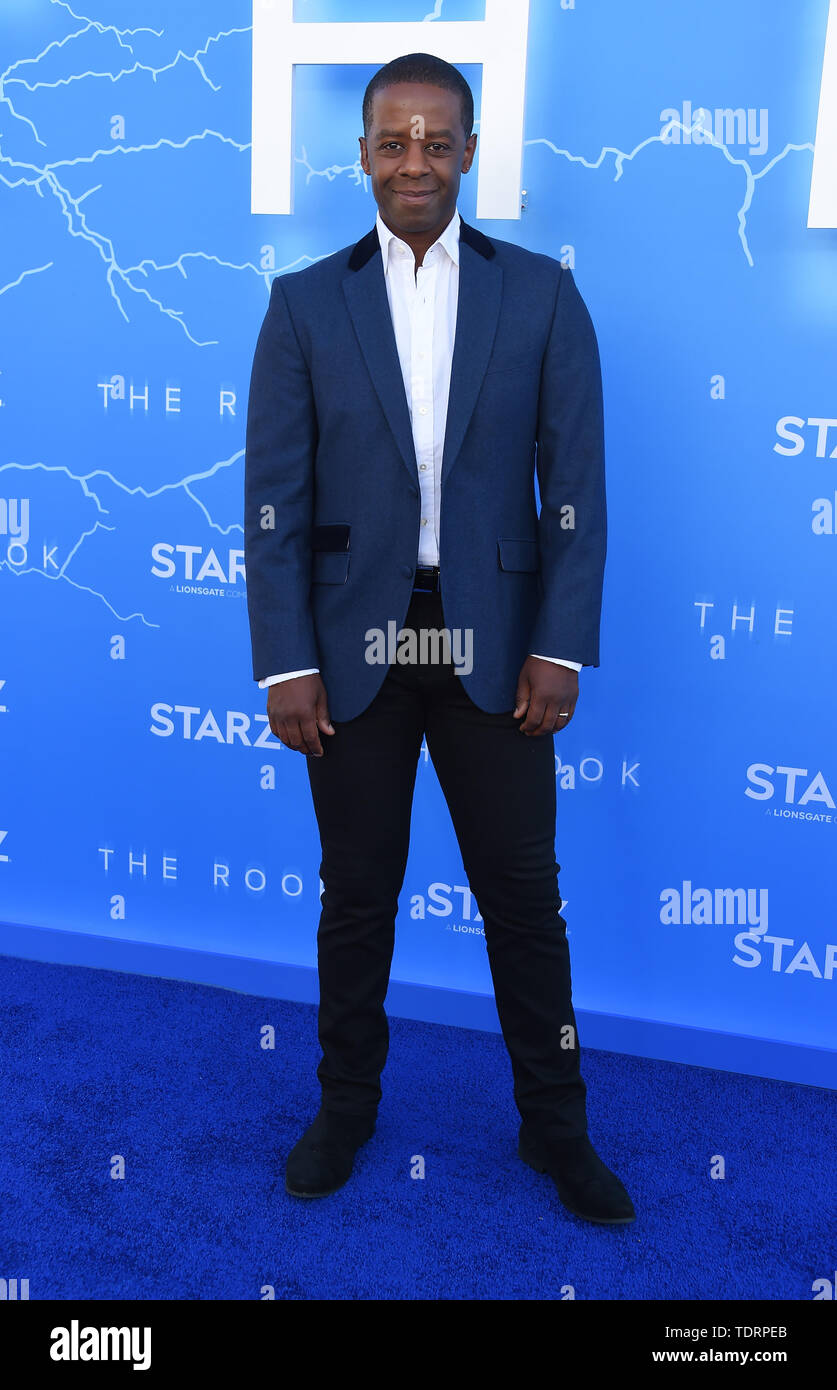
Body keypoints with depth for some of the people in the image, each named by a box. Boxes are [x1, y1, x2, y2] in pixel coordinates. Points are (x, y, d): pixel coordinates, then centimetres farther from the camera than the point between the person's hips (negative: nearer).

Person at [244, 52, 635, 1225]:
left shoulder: (541, 294, 3)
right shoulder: (305, 303, 3)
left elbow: (575, 483, 0)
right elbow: (274, 496, -1)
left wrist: (561, 646, -7)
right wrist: (285, 663, -7)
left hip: (493, 643, 0)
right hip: (354, 645, 1)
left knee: (525, 895, 9)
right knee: (356, 895, 12)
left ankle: (555, 1125, 28)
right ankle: (346, 1106, 34)